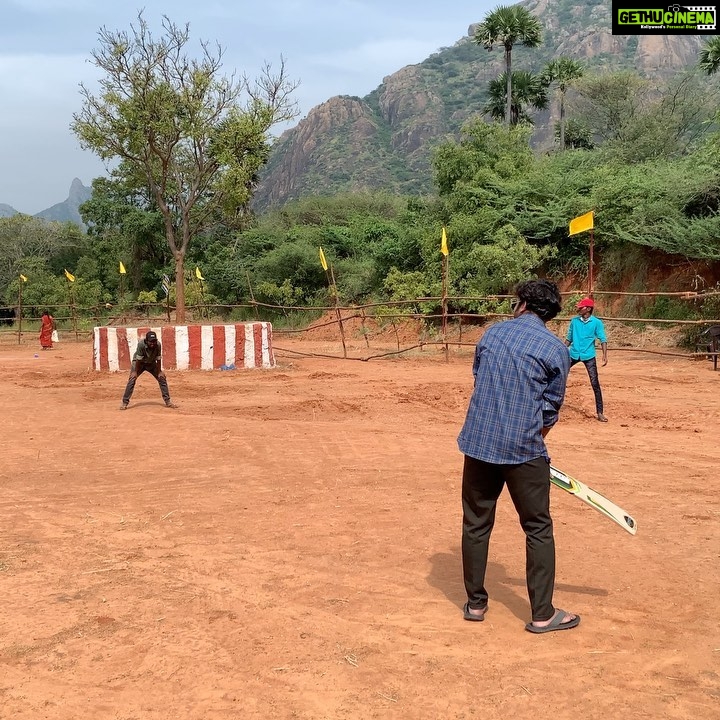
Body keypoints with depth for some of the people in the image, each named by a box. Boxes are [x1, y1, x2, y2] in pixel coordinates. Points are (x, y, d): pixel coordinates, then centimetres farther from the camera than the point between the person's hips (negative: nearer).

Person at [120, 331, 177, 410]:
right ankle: (125, 402, -12)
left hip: (151, 363, 3)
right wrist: (135, 372, -20)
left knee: (162, 377, -4)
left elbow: (158, 359, -15)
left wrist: (159, 371, -12)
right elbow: (138, 359, -26)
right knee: (132, 378, -18)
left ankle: (168, 401, 7)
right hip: (139, 362, -3)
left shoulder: (158, 345, -26)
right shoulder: (141, 344, -33)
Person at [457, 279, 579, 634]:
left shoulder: (492, 333, 8)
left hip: (478, 442, 3)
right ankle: (542, 614, 13)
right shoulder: (556, 348, -2)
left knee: (476, 524, 14)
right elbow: (551, 408, 1)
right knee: (538, 530, 9)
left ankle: (475, 603, 23)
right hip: (523, 449, -3)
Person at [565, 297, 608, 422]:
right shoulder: (574, 320, 4)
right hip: (573, 354, 4)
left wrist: (605, 355, -21)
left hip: (588, 356, -3)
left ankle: (600, 413, -1)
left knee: (595, 384, -6)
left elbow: (603, 339, -9)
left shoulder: (597, 322, -6)